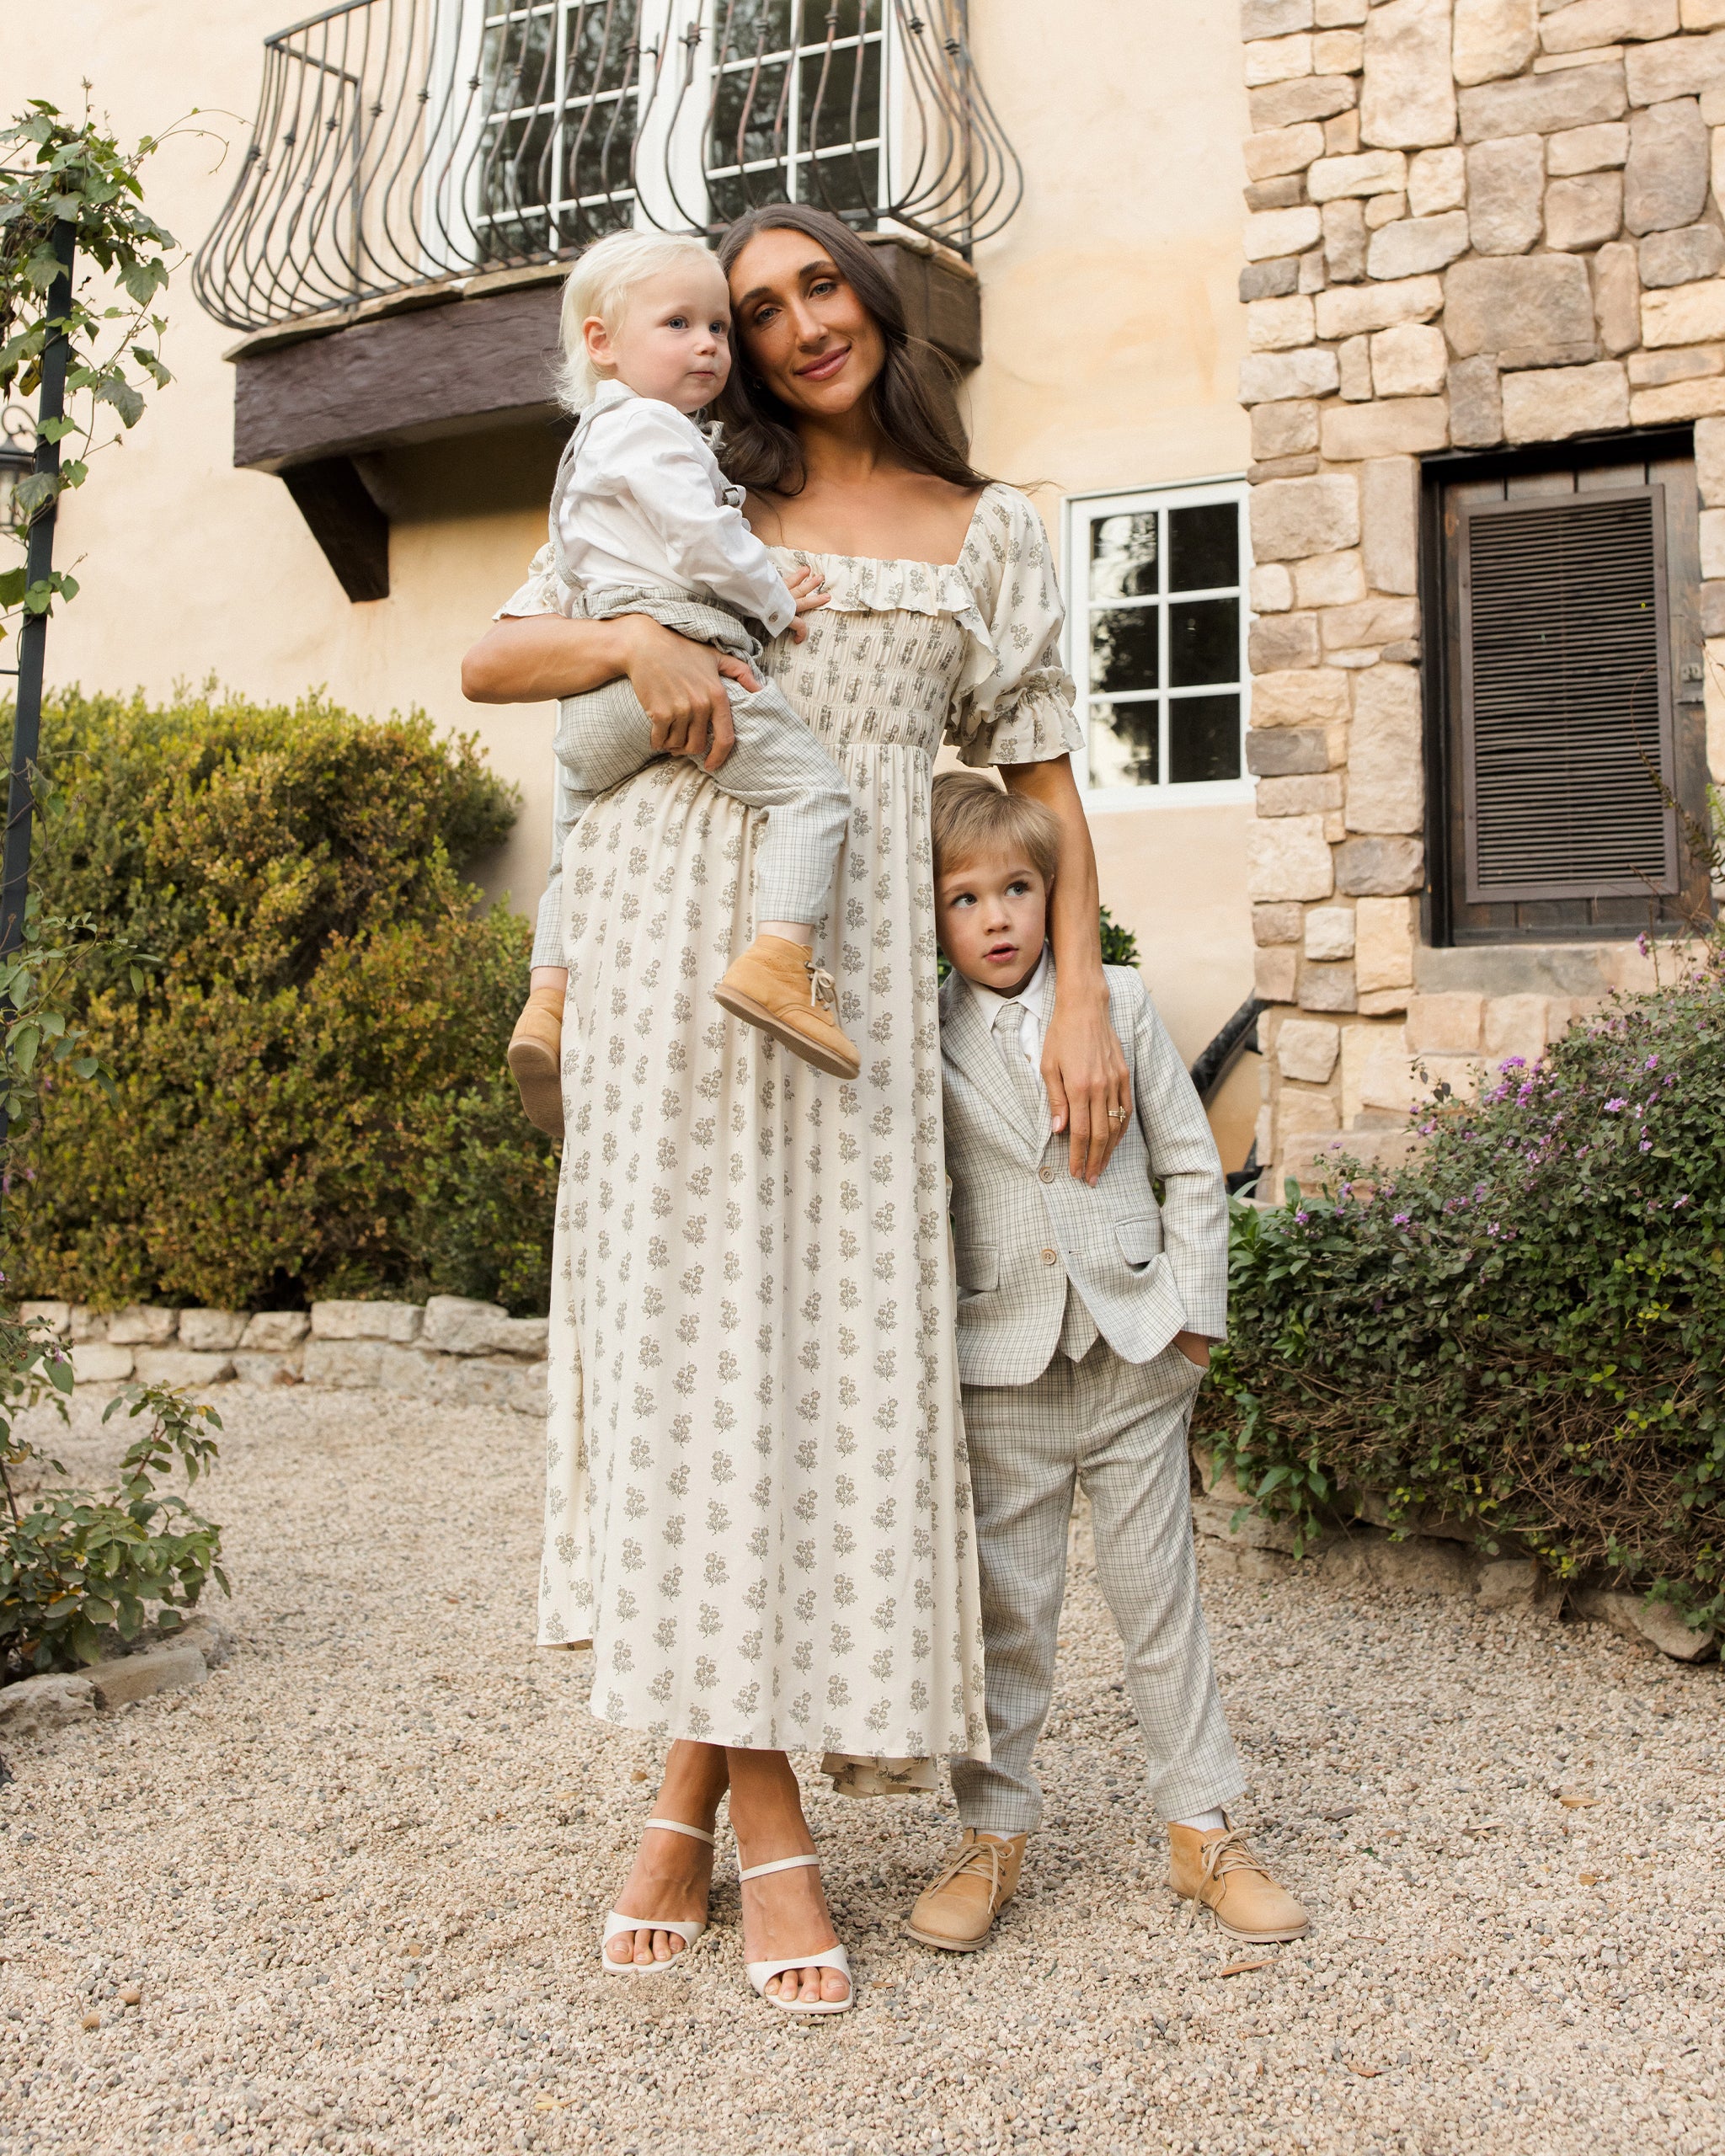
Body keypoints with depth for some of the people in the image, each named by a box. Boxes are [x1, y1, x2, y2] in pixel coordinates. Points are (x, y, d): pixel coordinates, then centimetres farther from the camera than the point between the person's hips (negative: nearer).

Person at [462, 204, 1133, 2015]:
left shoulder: (986, 529, 17)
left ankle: (694, 1782, 8)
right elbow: (488, 662, 12)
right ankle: (766, 1832, 2)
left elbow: (1043, 776, 11)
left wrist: (1082, 995, -1)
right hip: (679, 918, 0)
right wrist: (635, 640, -9)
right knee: (695, 1312, -6)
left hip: (858, 942, 1)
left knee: (833, 1329, -5)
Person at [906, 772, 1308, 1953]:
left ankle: (1206, 1831, 22)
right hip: (1002, 1364, -1)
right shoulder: (925, 1039, -1)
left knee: (1162, 1596, 10)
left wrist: (1195, 1307, 0)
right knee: (1006, 1609, 7)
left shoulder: (1120, 1001, 2)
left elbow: (1191, 1163, 5)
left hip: (1135, 1353, 1)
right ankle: (993, 1834, 22)